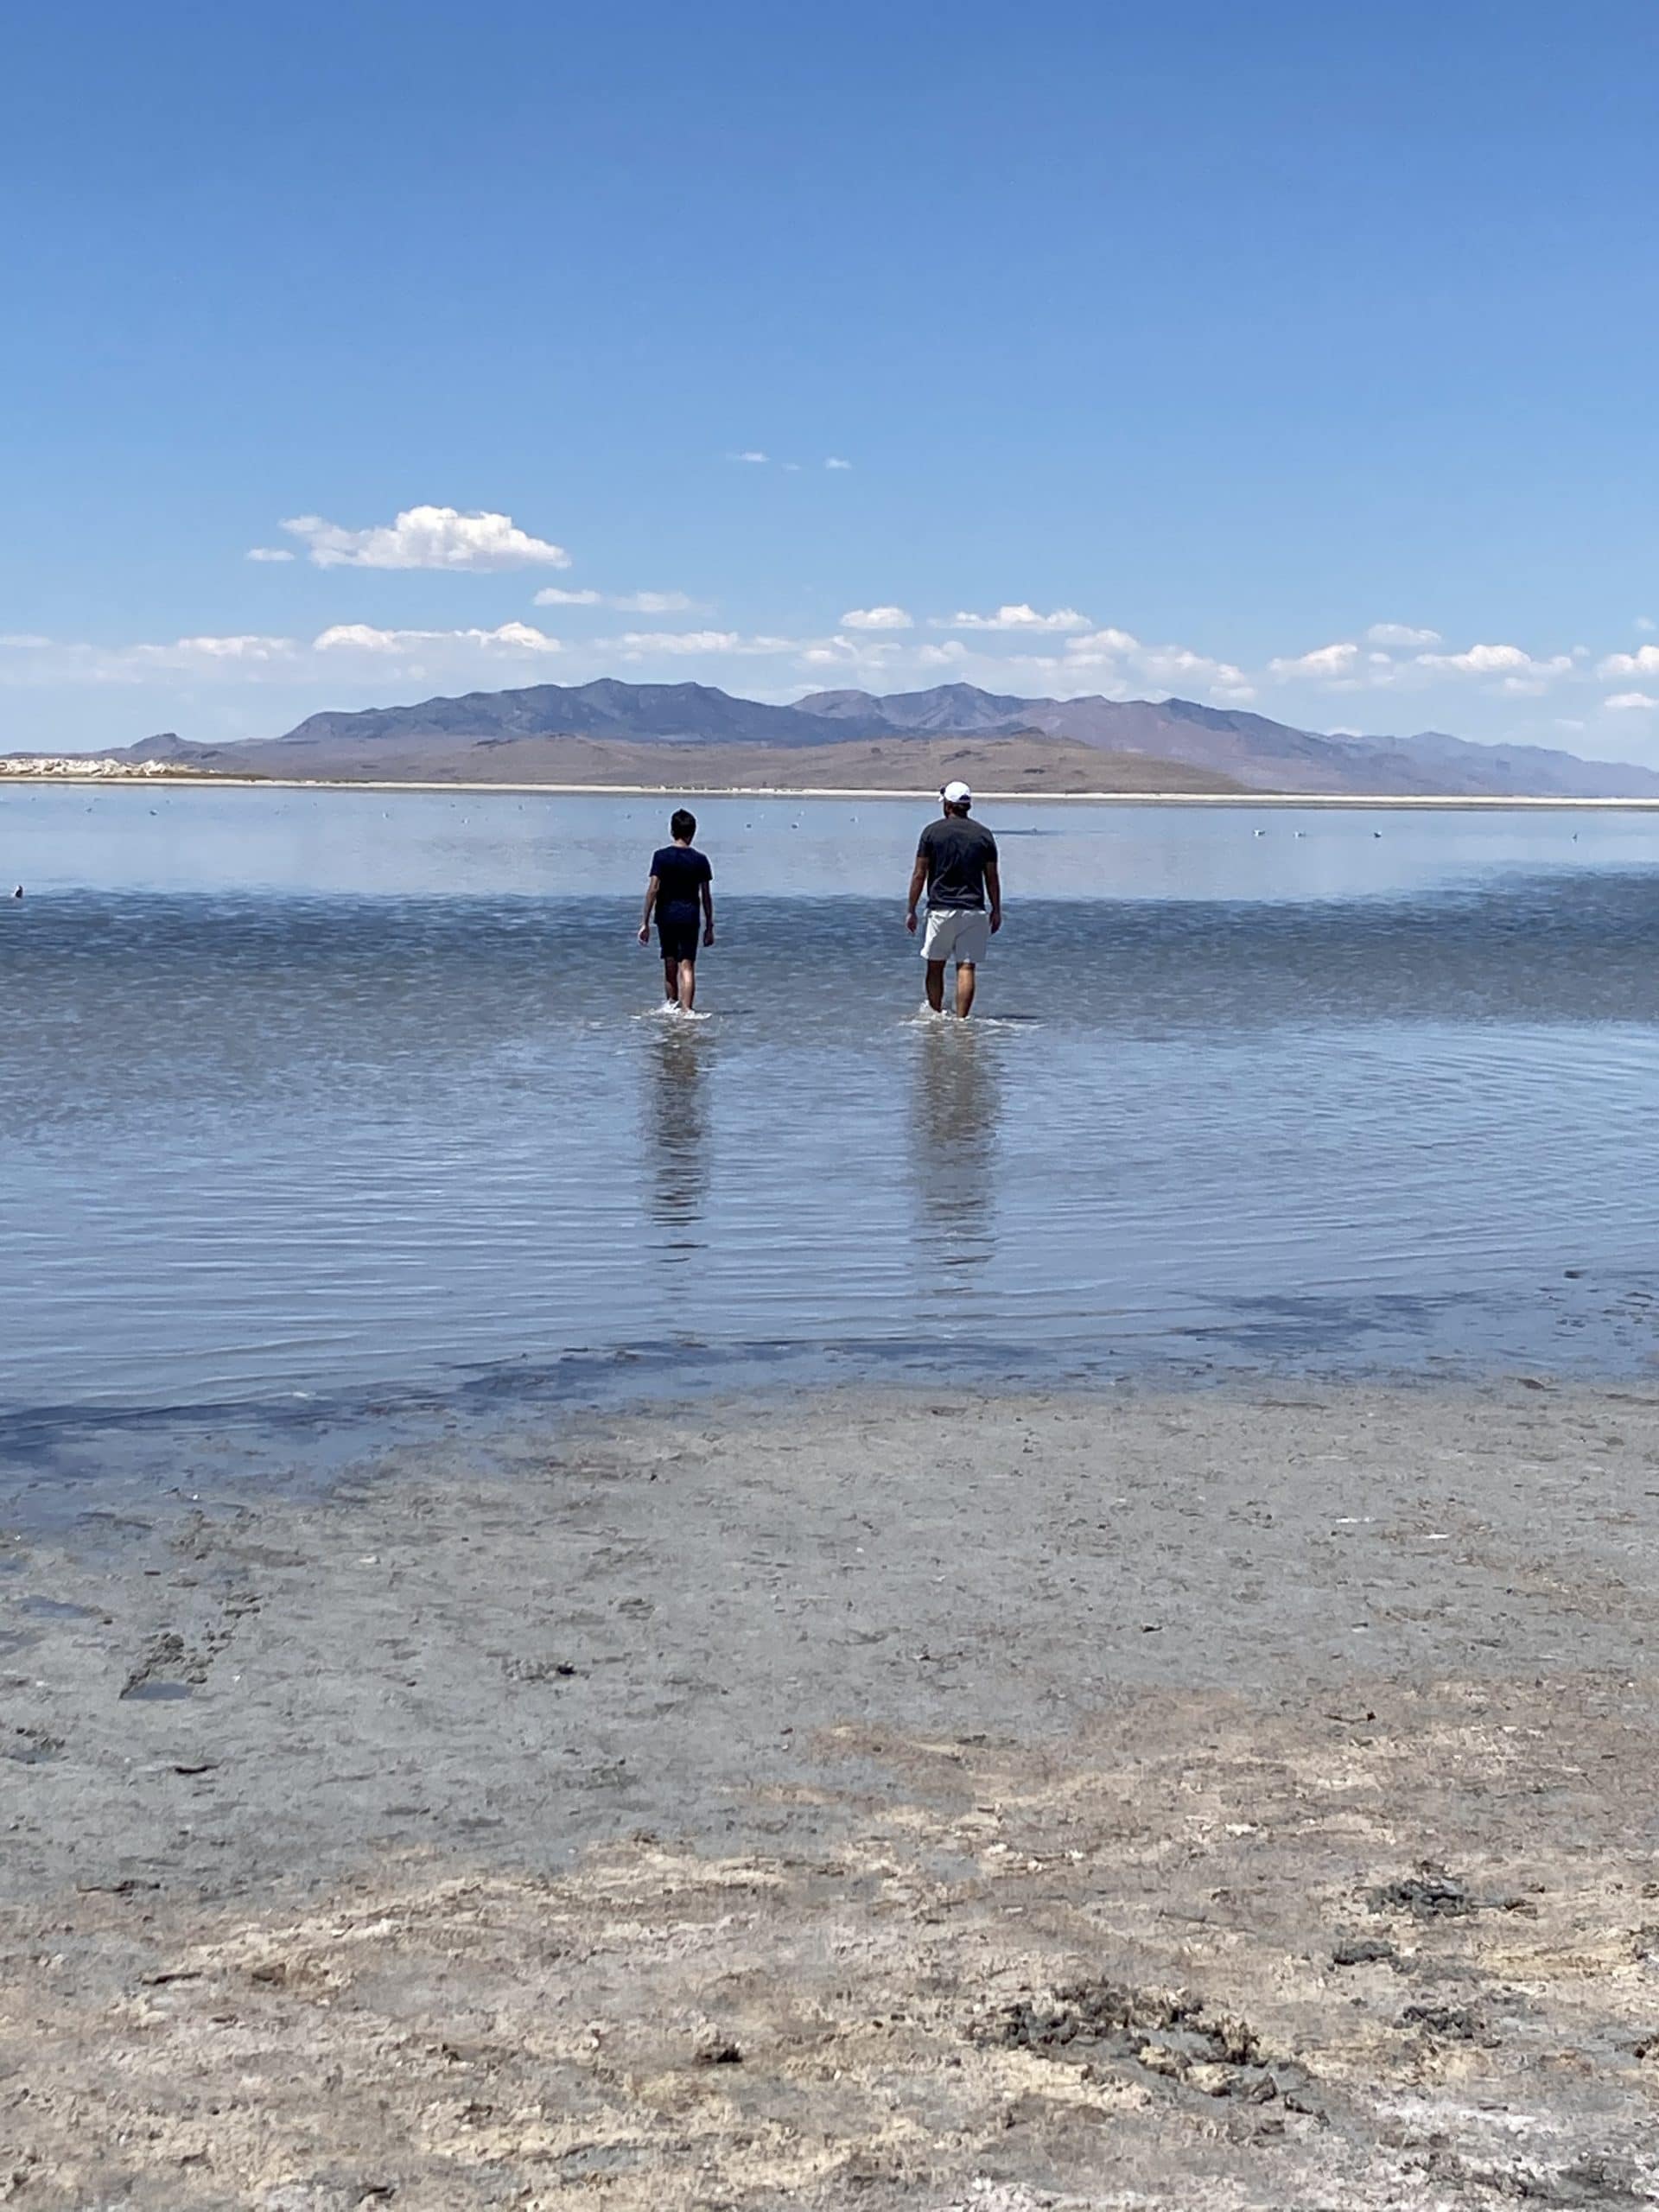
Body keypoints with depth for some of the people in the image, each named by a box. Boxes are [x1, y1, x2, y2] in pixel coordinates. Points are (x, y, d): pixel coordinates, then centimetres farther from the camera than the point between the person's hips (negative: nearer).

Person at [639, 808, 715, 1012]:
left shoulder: (661, 856, -4)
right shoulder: (699, 859, -1)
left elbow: (653, 889, -8)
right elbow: (706, 896, 2)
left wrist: (645, 922, -5)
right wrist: (709, 926, 9)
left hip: (666, 916, 0)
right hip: (690, 916, 0)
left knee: (670, 965, 15)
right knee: (687, 966, -3)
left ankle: (672, 1005, 28)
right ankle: (686, 1009, -14)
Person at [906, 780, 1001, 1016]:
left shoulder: (932, 831, -1)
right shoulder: (984, 834, 4)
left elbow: (919, 875, -1)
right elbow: (992, 878, 6)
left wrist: (911, 911, 5)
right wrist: (996, 911, 15)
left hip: (940, 909, -1)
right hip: (973, 910, 1)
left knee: (935, 967, 13)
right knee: (966, 968, -2)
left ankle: (936, 1015, 19)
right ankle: (962, 1019, -9)